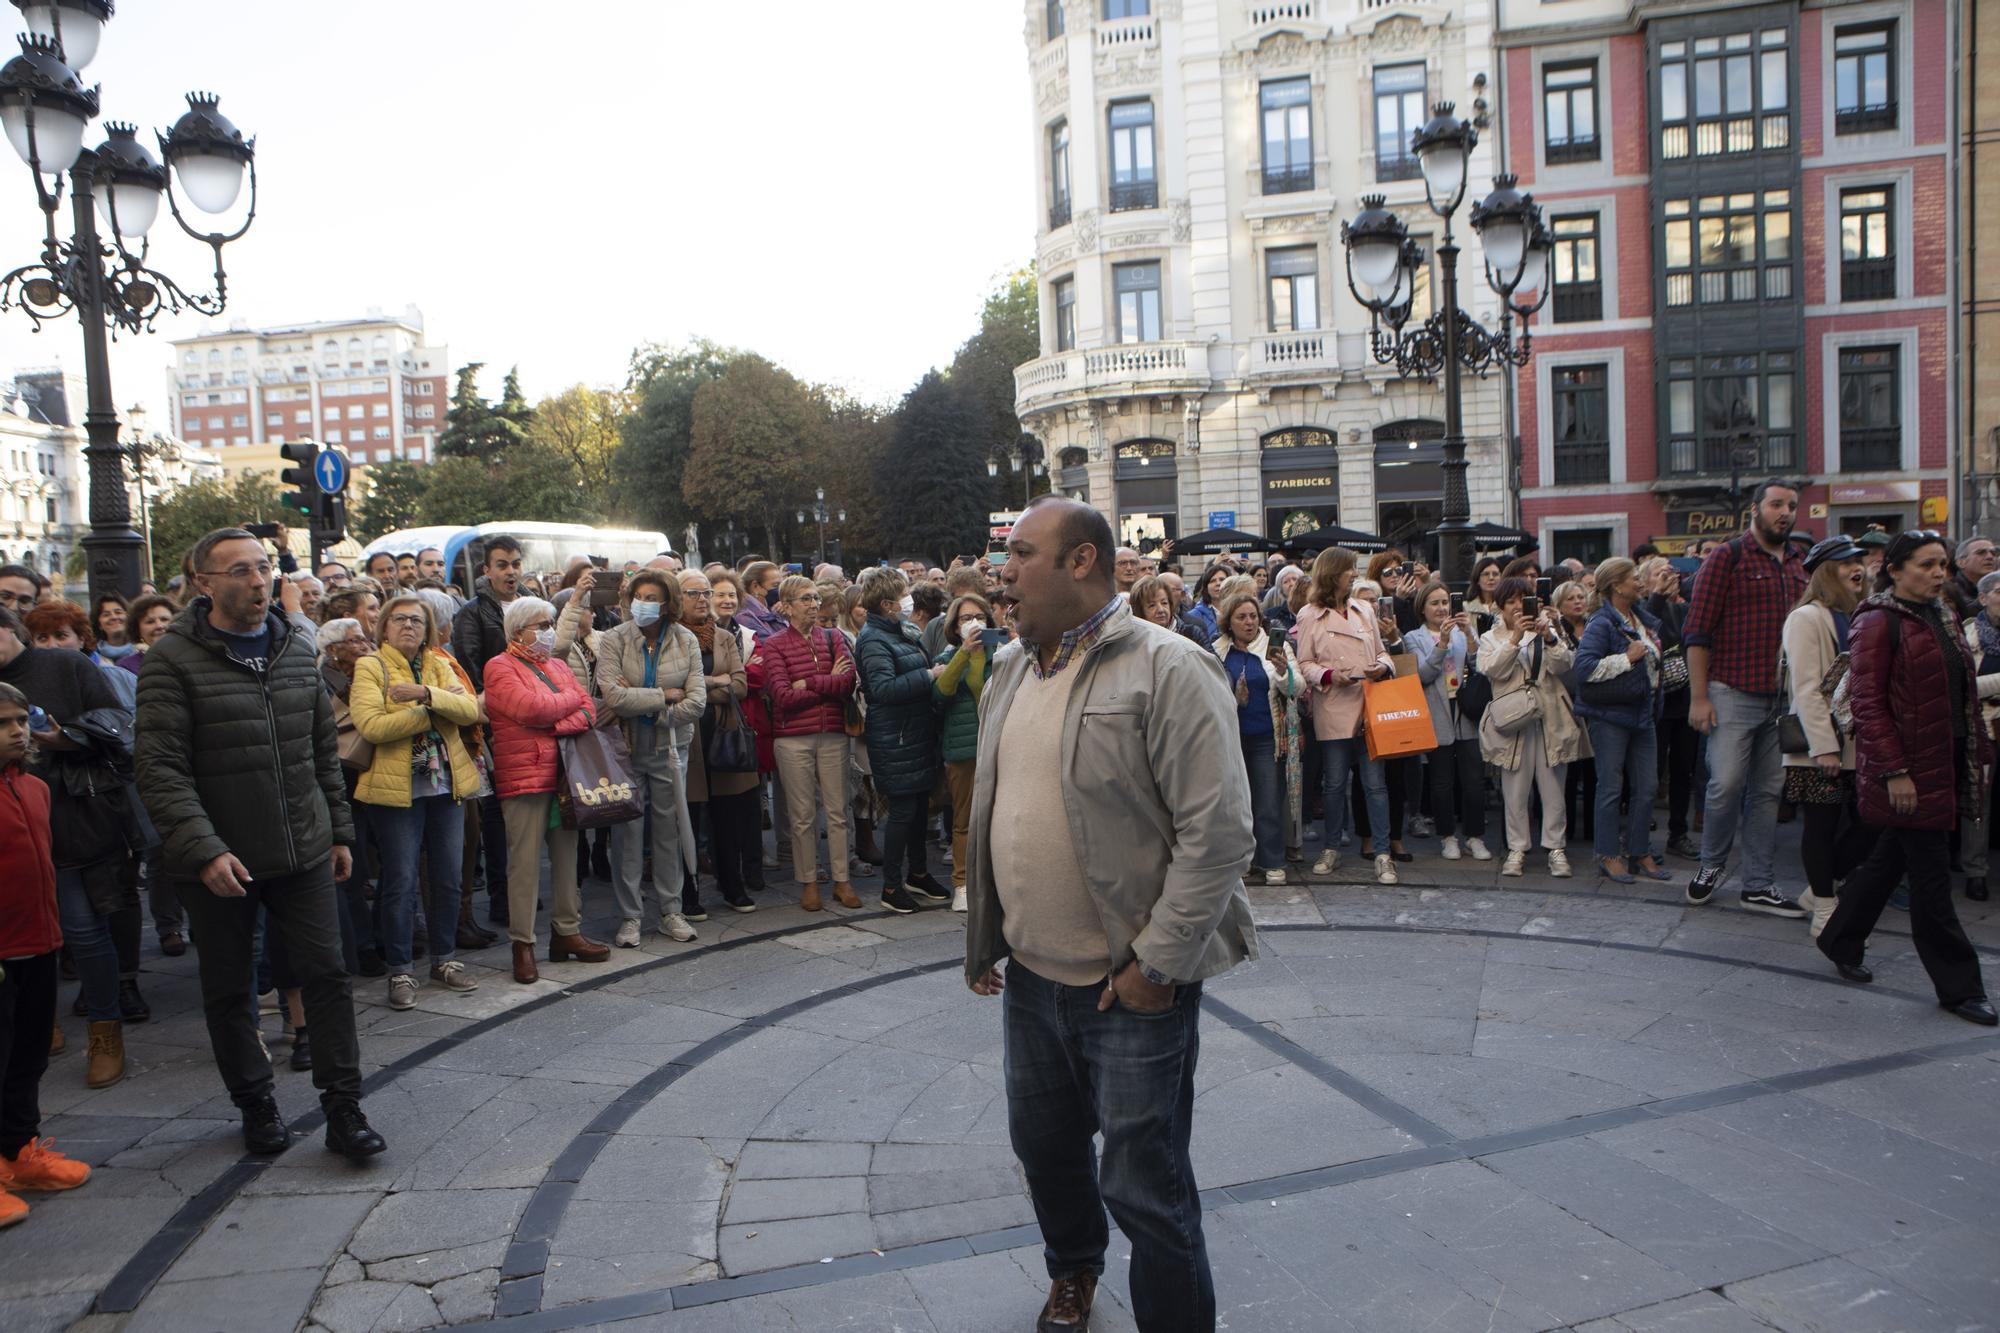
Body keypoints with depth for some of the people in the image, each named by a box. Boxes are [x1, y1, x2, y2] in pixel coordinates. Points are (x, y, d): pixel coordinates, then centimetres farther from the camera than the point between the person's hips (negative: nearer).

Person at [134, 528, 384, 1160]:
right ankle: (255, 1104, 29)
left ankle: (343, 1108, 11)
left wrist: (339, 831, 13)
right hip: (217, 861, -3)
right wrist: (204, 850, -23)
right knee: (228, 990, 11)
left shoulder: (297, 651, 8)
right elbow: (160, 770, -15)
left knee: (326, 974, 2)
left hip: (304, 852, 4)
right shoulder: (173, 660, -9)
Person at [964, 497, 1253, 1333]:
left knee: (1144, 1185, 2)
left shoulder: (1166, 670, -15)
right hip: (1031, 975, 7)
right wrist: (981, 934, 15)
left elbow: (1218, 832, -19)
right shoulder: (1009, 670, 8)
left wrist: (1158, 962, -18)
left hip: (1133, 985, -7)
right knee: (1044, 1142, 24)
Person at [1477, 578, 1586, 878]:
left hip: (1550, 719, 1)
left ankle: (1556, 847, 9)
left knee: (1553, 786, 2)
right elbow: (1491, 670, -11)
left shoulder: (1546, 631, 13)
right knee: (1515, 790, 2)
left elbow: (1563, 665, -3)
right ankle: (1517, 848, 11)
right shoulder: (1490, 639, 9)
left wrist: (1548, 638, -20)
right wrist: (1515, 637, -19)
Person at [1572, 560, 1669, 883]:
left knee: (1647, 786, 8)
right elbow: (1585, 667, -25)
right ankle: (1609, 856, 7)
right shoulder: (1601, 624, -14)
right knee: (1612, 787, -1)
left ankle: (1639, 852, 18)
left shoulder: (1644, 619, 13)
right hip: (1609, 714, -8)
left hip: (1642, 712, 8)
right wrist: (1626, 659, -20)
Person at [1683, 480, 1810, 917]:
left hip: (1782, 698, 6)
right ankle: (1711, 865, 15)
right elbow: (1698, 631, -8)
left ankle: (1758, 886, 15)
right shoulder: (1728, 557, -4)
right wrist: (1699, 696, -13)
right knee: (1727, 784, -8)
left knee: (1768, 791, 8)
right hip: (1733, 694, -5)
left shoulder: (1799, 565, 14)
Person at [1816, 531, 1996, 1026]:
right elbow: (1868, 703, -16)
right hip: (1910, 769, -8)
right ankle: (1959, 986, 8)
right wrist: (1894, 771, -19)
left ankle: (1840, 941, 31)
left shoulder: (1942, 617, 13)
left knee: (1891, 858, 16)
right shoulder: (1879, 623, -12)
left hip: (1947, 762, 8)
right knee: (1932, 877, -1)